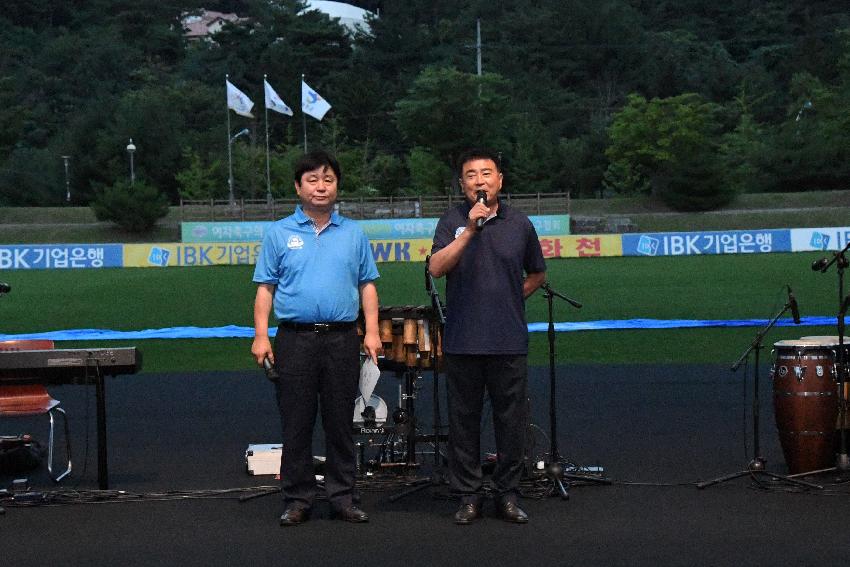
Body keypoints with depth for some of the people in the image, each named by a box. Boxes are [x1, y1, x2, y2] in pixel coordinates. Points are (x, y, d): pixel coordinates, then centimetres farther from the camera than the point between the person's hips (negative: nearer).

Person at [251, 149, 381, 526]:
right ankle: (297, 499, 13)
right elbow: (265, 288, 4)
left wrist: (372, 332, 0)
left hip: (343, 339, 1)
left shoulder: (353, 233, 9)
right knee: (296, 425, 4)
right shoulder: (279, 233, 5)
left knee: (340, 423, 7)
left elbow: (367, 285, 10)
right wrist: (260, 336, -5)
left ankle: (342, 498, 16)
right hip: (295, 338, -1)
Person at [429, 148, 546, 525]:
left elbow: (537, 274, 19)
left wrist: (512, 298, 6)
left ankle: (508, 494, 18)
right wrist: (470, 229, -19)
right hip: (462, 341, -1)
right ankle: (468, 496, 17)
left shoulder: (519, 224, 7)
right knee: (464, 420, 6)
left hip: (509, 341, 1)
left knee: (511, 420, 6)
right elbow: (436, 268, -14)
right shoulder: (452, 222, 2)